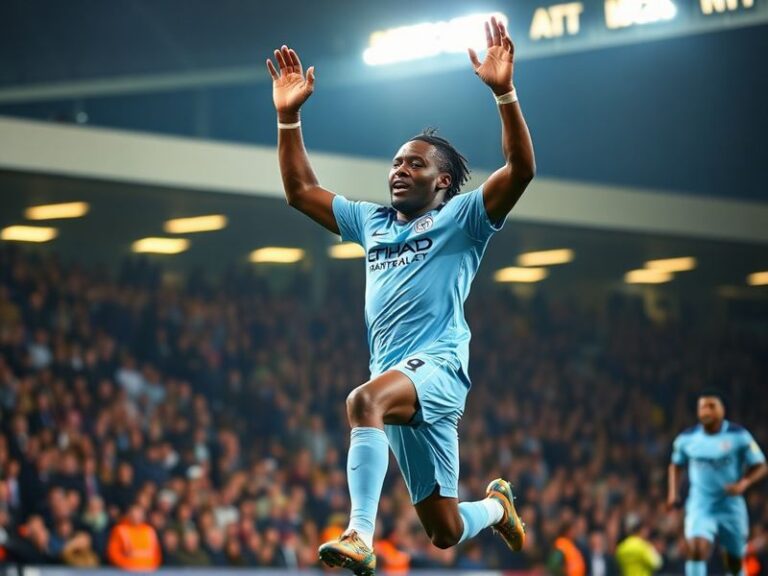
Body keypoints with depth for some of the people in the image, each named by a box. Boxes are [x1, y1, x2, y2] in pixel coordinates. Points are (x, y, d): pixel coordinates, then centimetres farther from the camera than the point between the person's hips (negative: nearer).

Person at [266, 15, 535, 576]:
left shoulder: (461, 218, 5)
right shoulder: (372, 222, 23)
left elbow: (521, 170, -10)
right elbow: (301, 190, 28)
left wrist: (504, 92, -20)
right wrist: (289, 114, 19)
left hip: (439, 366, -7)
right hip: (401, 381, 7)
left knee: (365, 399, -40)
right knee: (445, 531, 8)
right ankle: (497, 505, 43)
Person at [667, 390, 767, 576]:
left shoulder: (739, 436, -6)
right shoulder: (686, 439, 0)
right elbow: (676, 465, 18)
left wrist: (743, 483, -22)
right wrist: (673, 492, 3)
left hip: (731, 507, 0)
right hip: (700, 507, 0)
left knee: (735, 559, 10)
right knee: (696, 550, -23)